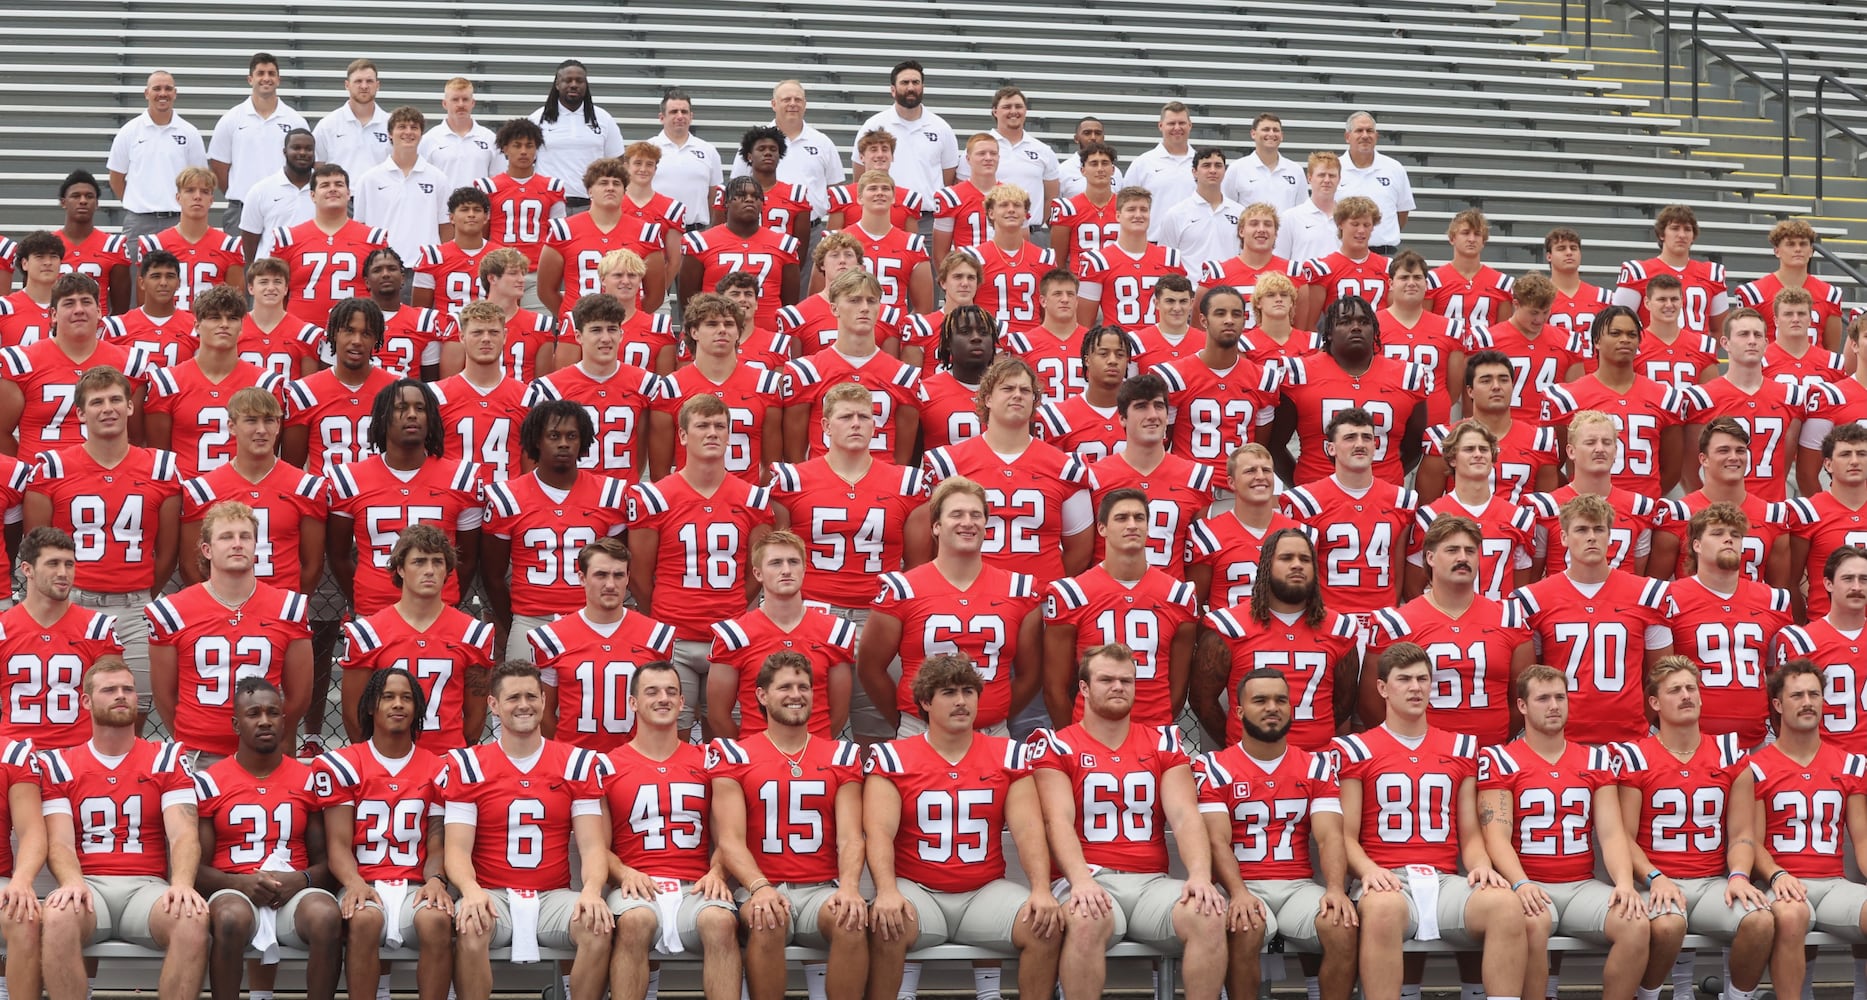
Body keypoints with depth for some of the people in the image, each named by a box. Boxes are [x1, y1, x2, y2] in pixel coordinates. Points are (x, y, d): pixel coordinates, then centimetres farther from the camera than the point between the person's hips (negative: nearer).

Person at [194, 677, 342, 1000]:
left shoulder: (308, 780, 12)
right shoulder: (210, 782, 7)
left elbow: (324, 861, 12)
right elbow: (197, 867, 5)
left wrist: (301, 881, -12)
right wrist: (241, 883, -14)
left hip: (294, 895, 1)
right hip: (235, 891, -1)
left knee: (328, 915, -34)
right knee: (231, 917, -39)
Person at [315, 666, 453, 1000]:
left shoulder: (437, 770, 12)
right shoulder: (342, 765, 7)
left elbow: (437, 844, 9)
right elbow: (339, 843, 0)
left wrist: (435, 880, -15)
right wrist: (354, 883, -22)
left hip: (415, 886, 1)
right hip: (364, 883, -1)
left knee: (437, 919, -34)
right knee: (363, 919, -37)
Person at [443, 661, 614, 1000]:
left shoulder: (578, 763, 8)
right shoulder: (468, 765, 5)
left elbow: (592, 845, 1)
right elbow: (457, 848, -3)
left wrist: (592, 890, -21)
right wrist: (471, 890, -25)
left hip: (554, 896, 1)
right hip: (491, 894, -1)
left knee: (599, 927, -30)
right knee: (469, 928, -35)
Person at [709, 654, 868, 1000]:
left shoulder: (841, 756, 13)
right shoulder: (735, 756, 6)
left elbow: (850, 838, 2)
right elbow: (730, 840, -4)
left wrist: (848, 887, -20)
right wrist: (760, 888, -24)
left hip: (822, 890, 2)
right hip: (762, 888, -2)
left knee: (852, 920, -33)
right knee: (767, 922, -37)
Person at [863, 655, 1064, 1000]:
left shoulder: (1008, 755, 9)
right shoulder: (893, 758, 2)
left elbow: (1028, 829, -1)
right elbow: (879, 831, -9)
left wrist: (1041, 890, -17)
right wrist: (886, 891, -27)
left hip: (986, 891, 2)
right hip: (918, 891, -2)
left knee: (1047, 926, -23)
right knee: (885, 925, -34)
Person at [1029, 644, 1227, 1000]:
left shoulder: (1163, 743, 15)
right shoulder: (1058, 745, 5)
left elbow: (1185, 816, 3)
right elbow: (1059, 820, -8)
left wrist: (1200, 874, -17)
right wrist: (1081, 879, -27)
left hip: (1152, 881, 3)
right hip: (1091, 880, -3)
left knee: (1211, 916, -28)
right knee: (1087, 920, -39)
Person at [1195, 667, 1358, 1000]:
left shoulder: (1316, 766, 12)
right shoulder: (1214, 766, 3)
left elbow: (1329, 837, 0)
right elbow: (1218, 841, -7)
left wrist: (1335, 889, -20)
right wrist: (1238, 893, -27)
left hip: (1299, 886, 3)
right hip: (1243, 887, -3)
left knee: (1344, 926, -28)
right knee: (1245, 927, -37)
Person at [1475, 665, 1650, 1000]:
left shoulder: (1596, 759, 14)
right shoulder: (1501, 759, 3)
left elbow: (1611, 833, 5)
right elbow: (1497, 836, -6)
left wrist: (1624, 882, -14)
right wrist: (1520, 884, -25)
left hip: (1583, 885, 4)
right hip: (1529, 885, -4)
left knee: (1636, 925, -26)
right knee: (1533, 922, -38)